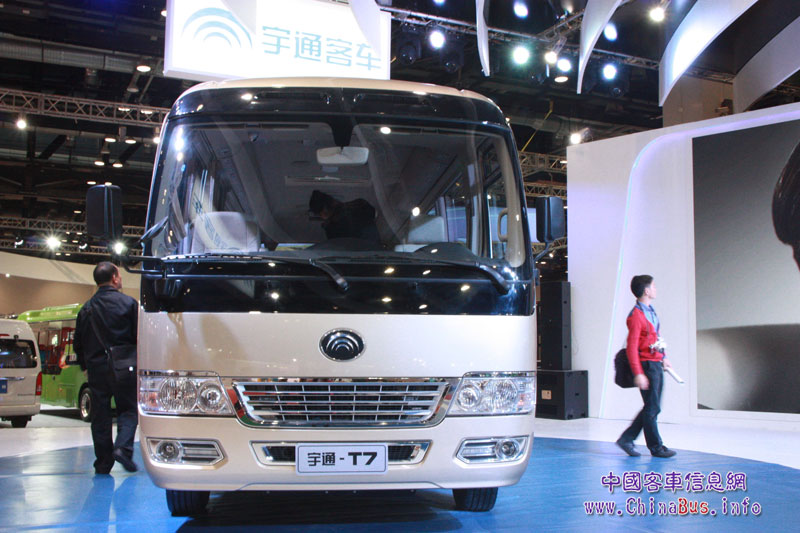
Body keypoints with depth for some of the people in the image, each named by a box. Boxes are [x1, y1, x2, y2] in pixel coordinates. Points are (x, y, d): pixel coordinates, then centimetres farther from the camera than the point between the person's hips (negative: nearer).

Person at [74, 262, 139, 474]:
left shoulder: (87, 308, 7)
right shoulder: (128, 303, -4)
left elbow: (78, 343, 10)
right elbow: (140, 336, -6)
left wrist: (86, 365, 21)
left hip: (96, 368, 3)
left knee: (100, 416, 8)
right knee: (128, 410, 7)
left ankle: (103, 463, 8)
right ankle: (123, 447, -15)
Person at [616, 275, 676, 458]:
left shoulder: (651, 311, 13)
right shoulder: (636, 316, -16)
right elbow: (631, 347, -20)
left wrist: (663, 358, 22)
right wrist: (638, 373, -23)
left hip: (656, 364, 10)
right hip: (647, 366, -10)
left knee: (653, 407, 13)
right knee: (652, 408, 0)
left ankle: (626, 439, 20)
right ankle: (656, 447, 11)